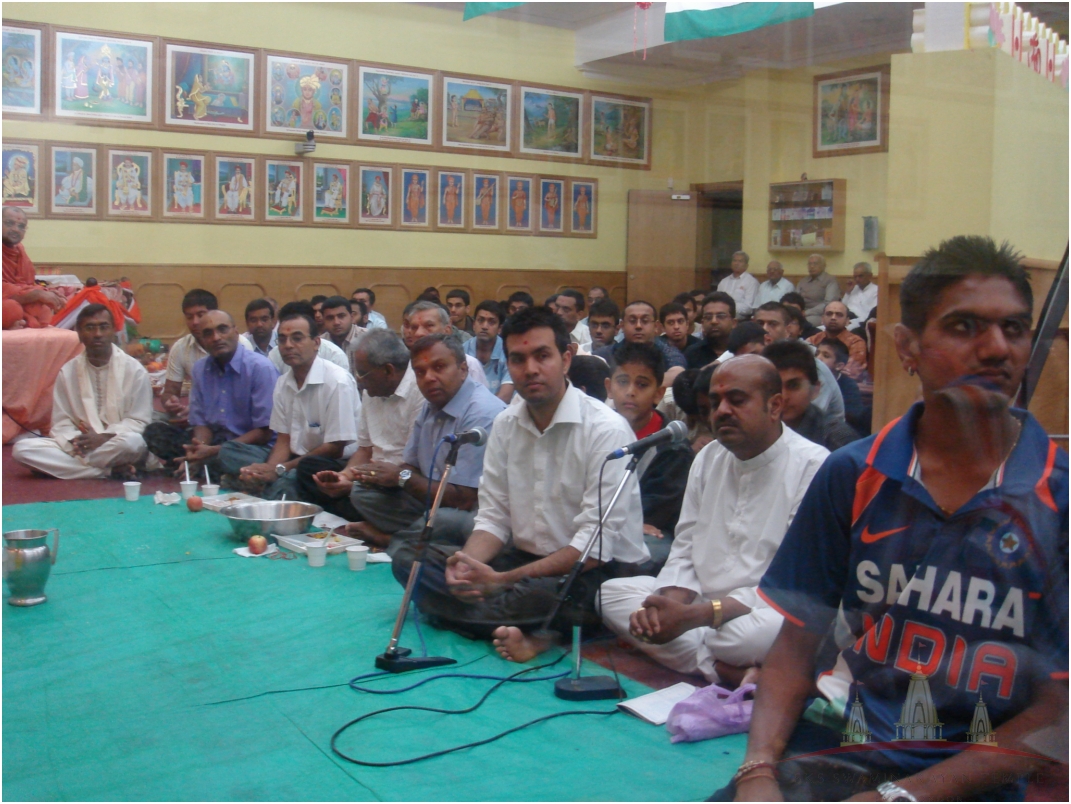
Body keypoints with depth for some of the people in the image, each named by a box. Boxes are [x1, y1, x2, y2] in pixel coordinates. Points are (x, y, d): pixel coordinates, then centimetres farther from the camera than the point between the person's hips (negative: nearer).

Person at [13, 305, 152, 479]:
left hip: (115, 447, -4)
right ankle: (110, 471, -22)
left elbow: (139, 422, -2)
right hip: (77, 446, 4)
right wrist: (75, 441, -16)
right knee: (22, 448, -21)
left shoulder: (134, 370, -2)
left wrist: (103, 437, -18)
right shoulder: (67, 372, 6)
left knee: (132, 442, -38)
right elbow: (61, 423, 6)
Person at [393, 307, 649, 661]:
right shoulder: (506, 424, 5)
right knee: (410, 557, -9)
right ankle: (522, 632, -23)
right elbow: (493, 517, 5)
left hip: (599, 571, -7)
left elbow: (598, 543, -20)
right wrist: (468, 563, -19)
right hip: (525, 559, 7)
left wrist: (503, 579, -24)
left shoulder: (606, 429, -16)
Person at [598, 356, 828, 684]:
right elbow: (684, 552, 12)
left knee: (749, 633, -40)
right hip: (703, 603, 8)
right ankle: (726, 669, -20)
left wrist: (694, 615, -24)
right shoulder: (708, 459, 12)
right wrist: (668, 602, -12)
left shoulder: (813, 468, -11)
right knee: (612, 592, -10)